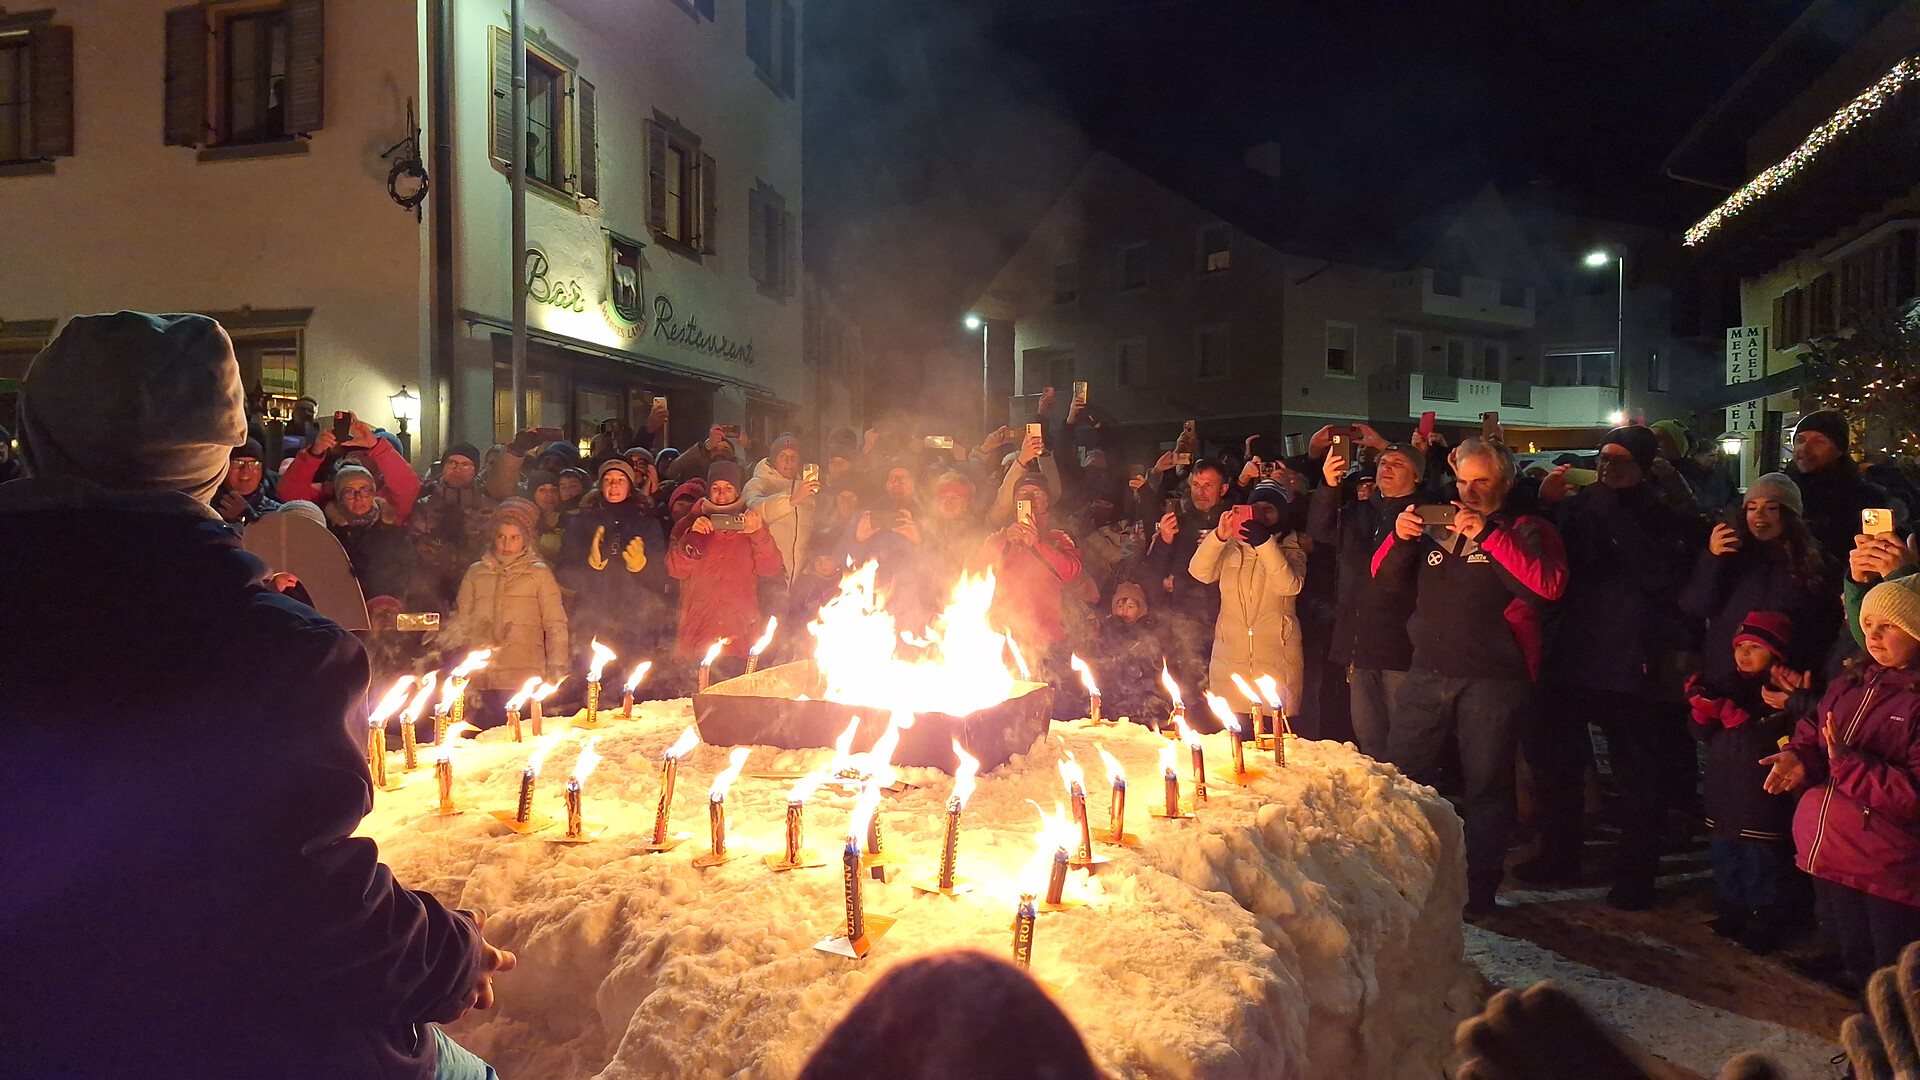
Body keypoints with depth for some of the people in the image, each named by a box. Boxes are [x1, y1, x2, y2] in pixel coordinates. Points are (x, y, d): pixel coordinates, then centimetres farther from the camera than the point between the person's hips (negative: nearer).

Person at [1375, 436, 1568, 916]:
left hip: (1491, 679, -4)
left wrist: (1489, 535, -18)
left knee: (1487, 786, 5)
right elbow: (1386, 577, 14)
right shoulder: (1436, 524, 15)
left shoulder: (1527, 530, 2)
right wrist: (1399, 538, -4)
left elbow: (1549, 584, -17)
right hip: (1427, 673, 5)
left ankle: (1479, 888, 17)